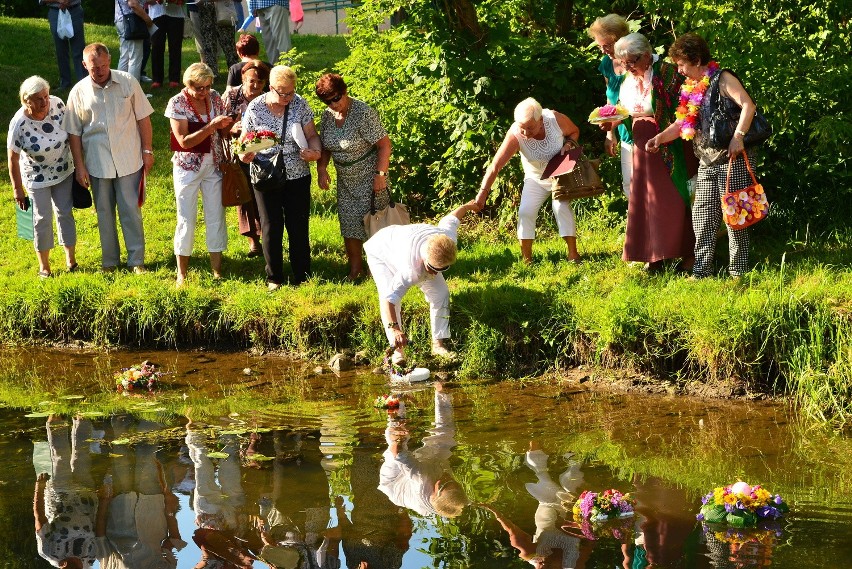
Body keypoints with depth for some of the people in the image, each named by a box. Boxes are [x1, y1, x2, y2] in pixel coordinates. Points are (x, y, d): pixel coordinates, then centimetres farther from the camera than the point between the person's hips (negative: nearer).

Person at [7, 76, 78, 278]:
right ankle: (44, 264, 24)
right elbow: (13, 159, -18)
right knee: (43, 218, 6)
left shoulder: (57, 104, -20)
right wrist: (18, 189, -11)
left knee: (65, 212, 12)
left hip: (64, 171, 3)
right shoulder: (19, 124, -30)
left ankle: (70, 257, 28)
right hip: (37, 178, -3)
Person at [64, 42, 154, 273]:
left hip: (128, 160, -1)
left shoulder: (128, 83, -7)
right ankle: (109, 260, 23)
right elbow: (74, 132, 1)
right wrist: (79, 166, -1)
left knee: (131, 210, 3)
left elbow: (143, 118, 1)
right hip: (98, 163, 1)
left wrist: (147, 151, 0)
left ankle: (136, 259, 13)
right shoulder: (79, 92, -5)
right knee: (104, 213, 11)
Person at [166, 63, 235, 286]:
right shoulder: (177, 103, -14)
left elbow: (223, 132, 8)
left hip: (214, 165, 4)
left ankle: (217, 271, 16)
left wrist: (227, 125, -15)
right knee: (186, 219, 3)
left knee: (216, 217, 7)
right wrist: (212, 126, -28)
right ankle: (182, 274, 14)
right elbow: (184, 141, -20)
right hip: (188, 166, -4)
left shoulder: (214, 98, -1)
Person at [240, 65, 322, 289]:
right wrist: (245, 155, -23)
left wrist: (315, 152, -21)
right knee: (271, 228, 7)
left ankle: (302, 276, 20)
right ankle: (274, 278, 21)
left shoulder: (299, 104, -6)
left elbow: (312, 135, 0)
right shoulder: (255, 108, -9)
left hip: (297, 176, 1)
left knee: (299, 228, 6)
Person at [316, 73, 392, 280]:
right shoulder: (327, 116, 0)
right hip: (345, 180, 6)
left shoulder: (363, 114, -21)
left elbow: (384, 144, -19)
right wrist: (322, 169, -6)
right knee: (348, 224, 6)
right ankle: (355, 269, 17)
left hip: (369, 178, -6)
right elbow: (325, 147, 11)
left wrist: (380, 175, -22)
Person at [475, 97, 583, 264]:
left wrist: (569, 145, -25)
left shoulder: (556, 119, -29)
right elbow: (495, 166, -34)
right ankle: (526, 259, -1)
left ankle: (573, 255, -15)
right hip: (535, 179, 1)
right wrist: (483, 192, -40)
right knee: (525, 211, -12)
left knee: (562, 207, -21)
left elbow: (574, 131, -4)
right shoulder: (515, 136, -32)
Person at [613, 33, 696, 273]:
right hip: (644, 148, 7)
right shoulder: (629, 81, 9)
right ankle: (654, 256, 15)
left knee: (675, 200, -4)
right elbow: (627, 115, 18)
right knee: (647, 201, 8)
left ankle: (689, 253, 4)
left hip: (670, 149, -7)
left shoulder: (667, 73, -13)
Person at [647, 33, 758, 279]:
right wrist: (660, 138, 6)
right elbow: (684, 122, 21)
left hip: (732, 158, -8)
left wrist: (738, 136, -29)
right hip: (707, 162, 8)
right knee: (702, 217, 6)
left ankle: (738, 271, 4)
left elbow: (748, 106, -20)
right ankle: (701, 270, 10)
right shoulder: (692, 87, 15)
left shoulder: (722, 79, -9)